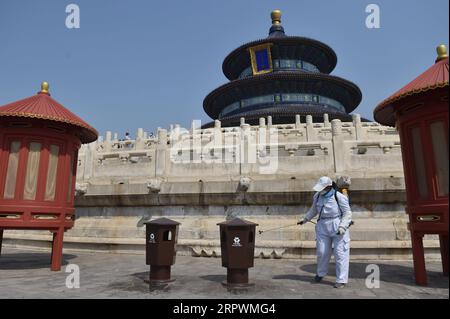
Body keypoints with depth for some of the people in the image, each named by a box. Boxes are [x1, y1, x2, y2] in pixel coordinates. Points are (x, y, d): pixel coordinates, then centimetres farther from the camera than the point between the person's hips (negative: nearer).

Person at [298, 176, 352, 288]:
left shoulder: (339, 197, -15)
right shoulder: (317, 196, 1)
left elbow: (347, 213, -9)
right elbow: (314, 210, 18)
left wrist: (342, 227, -19)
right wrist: (305, 219, 19)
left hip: (339, 226, -5)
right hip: (323, 226, 5)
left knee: (340, 254, 0)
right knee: (322, 251, 9)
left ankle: (341, 280, 11)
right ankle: (321, 273, 34)